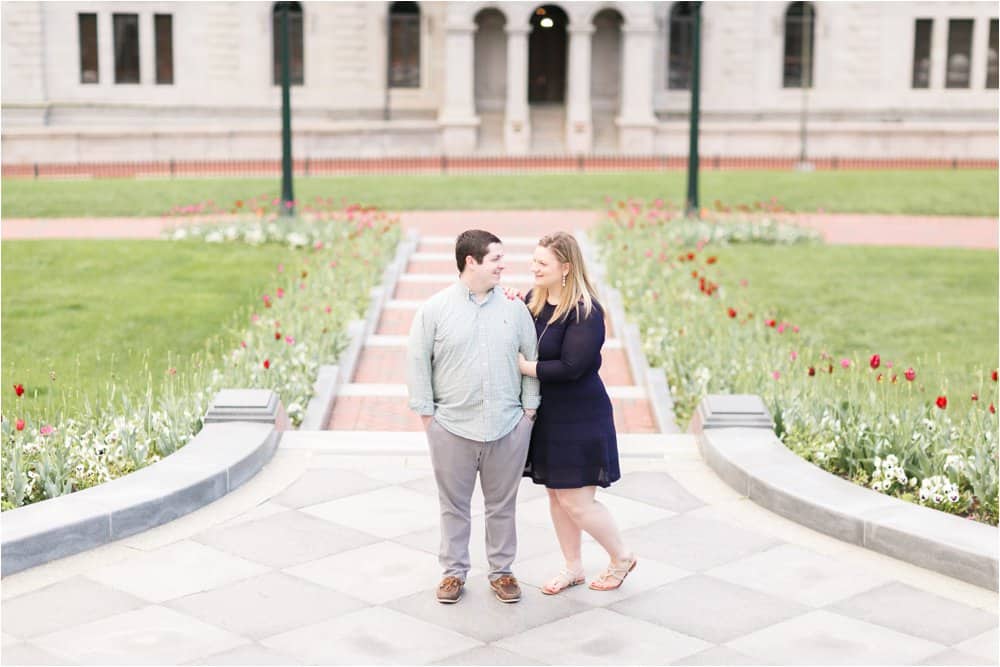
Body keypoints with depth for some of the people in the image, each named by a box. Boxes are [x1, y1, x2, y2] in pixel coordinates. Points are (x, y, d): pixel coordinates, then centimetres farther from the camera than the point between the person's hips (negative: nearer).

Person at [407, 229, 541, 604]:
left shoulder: (514, 307, 3)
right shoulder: (435, 309, -4)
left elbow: (532, 358, 9)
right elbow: (418, 362, 0)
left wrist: (530, 408, 5)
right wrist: (426, 412, -2)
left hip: (508, 427, 2)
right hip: (452, 427, -1)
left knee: (502, 505, 12)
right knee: (454, 504, 11)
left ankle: (501, 572, 25)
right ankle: (454, 571, 24)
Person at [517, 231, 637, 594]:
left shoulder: (585, 311, -19)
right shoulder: (532, 299, 2)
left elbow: (571, 367, -24)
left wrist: (526, 366, -18)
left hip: (580, 418, -7)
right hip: (545, 414, 7)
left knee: (576, 501, -1)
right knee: (555, 493, 16)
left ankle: (622, 557, 23)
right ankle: (573, 567, 33)